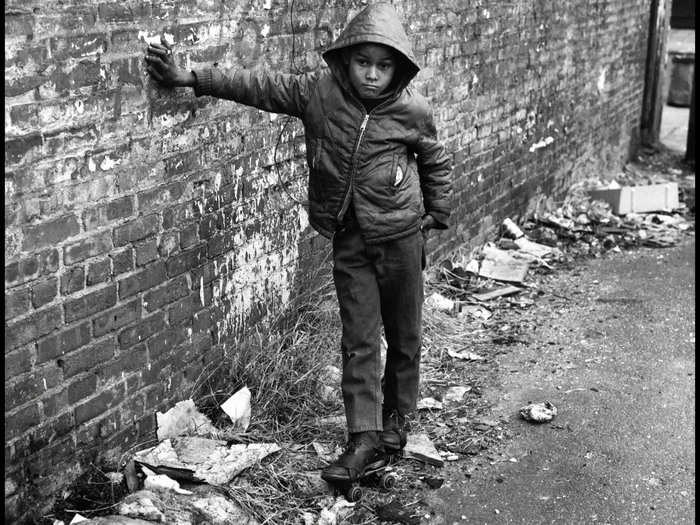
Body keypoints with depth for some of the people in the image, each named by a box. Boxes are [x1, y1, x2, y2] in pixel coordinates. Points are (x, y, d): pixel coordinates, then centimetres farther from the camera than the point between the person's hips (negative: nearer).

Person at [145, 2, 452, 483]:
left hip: (402, 237, 0)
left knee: (404, 336, 11)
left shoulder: (413, 110, -8)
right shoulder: (319, 91, -8)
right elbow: (258, 85, -9)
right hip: (350, 240, 1)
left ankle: (396, 422, 30)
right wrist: (190, 78, -14)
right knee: (359, 341, 1)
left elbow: (437, 163, 7)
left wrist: (438, 215, 9)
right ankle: (365, 438, 6)